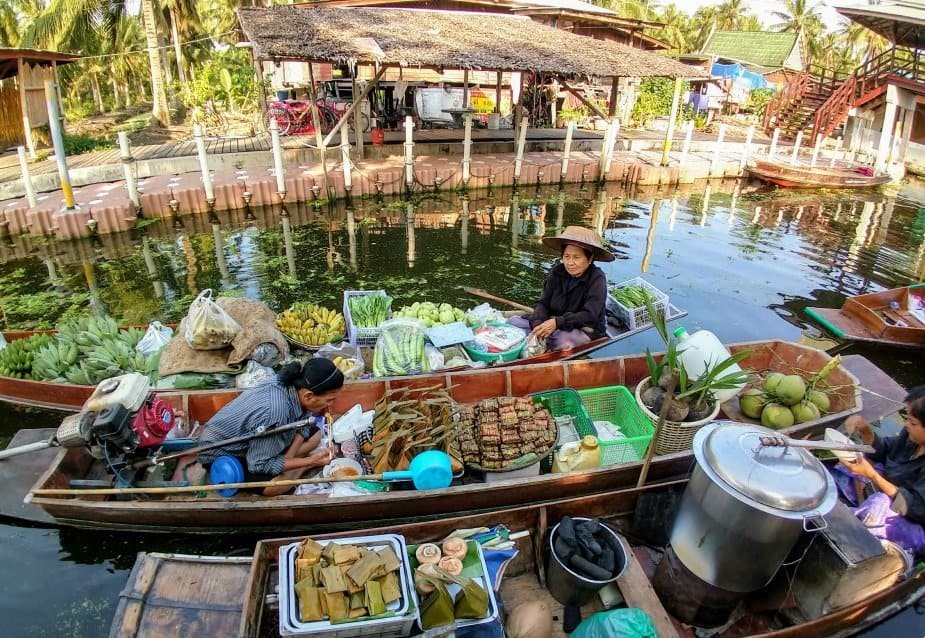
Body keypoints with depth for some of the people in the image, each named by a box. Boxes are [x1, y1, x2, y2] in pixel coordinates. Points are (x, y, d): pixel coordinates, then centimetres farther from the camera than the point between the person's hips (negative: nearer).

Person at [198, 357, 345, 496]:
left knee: (314, 434, 4)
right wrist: (311, 461, -27)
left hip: (248, 438, 8)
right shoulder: (274, 414, -40)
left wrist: (289, 456, -17)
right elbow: (259, 464, -30)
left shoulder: (293, 385, -18)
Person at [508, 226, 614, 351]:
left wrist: (557, 322, -33)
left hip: (586, 330, -5)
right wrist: (538, 325, -24)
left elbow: (590, 316, -22)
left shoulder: (597, 278, -15)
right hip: (554, 325, 5)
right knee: (513, 322, -10)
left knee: (564, 339, -39)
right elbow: (543, 303, -2)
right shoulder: (557, 272, 0)